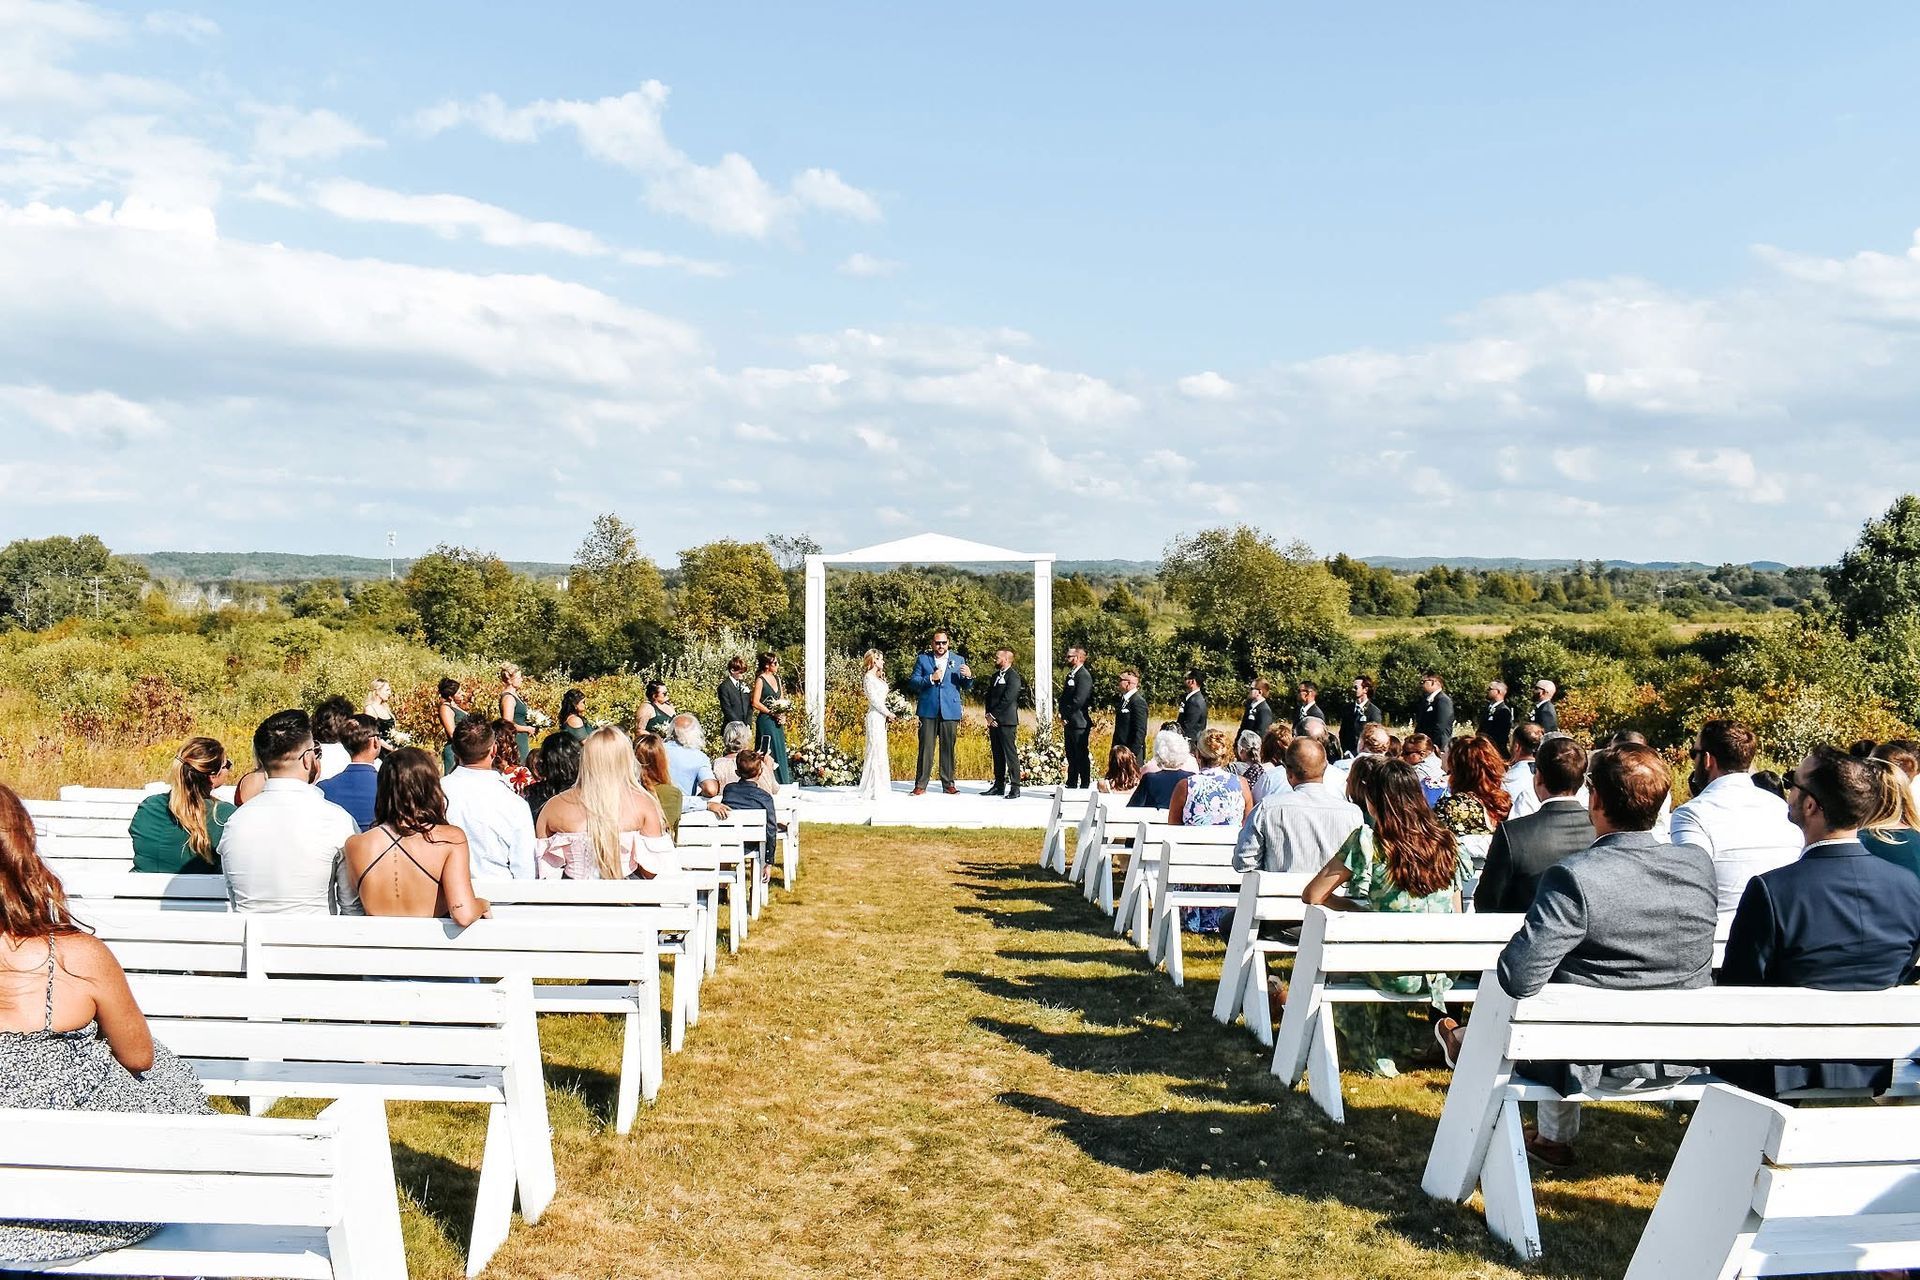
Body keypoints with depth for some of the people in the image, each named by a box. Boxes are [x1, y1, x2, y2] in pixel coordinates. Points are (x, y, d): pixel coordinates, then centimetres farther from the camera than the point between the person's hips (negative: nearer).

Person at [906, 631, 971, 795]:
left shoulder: (958, 660, 12)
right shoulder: (923, 659, 9)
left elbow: (966, 686, 11)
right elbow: (912, 683, 3)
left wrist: (968, 676, -11)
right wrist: (930, 679, -12)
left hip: (950, 711, 1)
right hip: (928, 711, -1)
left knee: (948, 748, 3)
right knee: (926, 748, -2)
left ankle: (948, 784, 10)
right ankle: (920, 785, 1)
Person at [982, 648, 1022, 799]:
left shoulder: (1013, 676, -8)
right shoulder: (995, 676, 19)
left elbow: (1007, 699, -15)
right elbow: (989, 696, 18)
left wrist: (993, 715, -12)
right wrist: (988, 715, 3)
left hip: (1006, 722, -8)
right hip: (994, 721, 8)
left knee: (1011, 754, -8)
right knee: (997, 755, 10)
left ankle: (1015, 788, -8)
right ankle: (999, 785, 14)